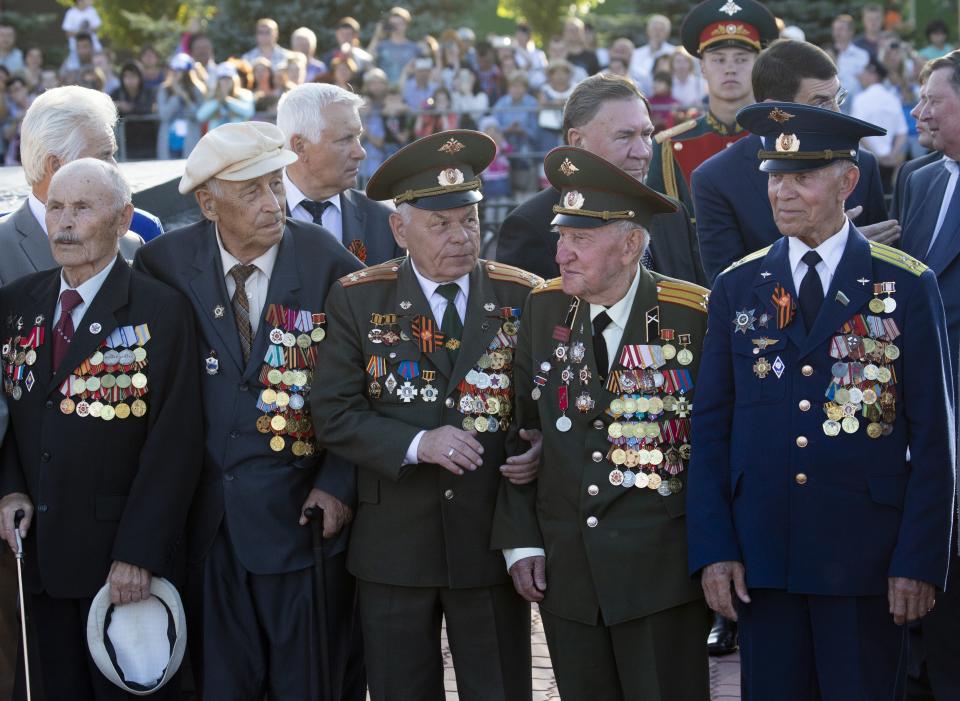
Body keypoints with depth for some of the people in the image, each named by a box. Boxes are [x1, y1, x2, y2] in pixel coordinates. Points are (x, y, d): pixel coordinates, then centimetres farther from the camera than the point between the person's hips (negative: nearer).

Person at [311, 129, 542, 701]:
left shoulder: (524, 297, 2)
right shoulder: (358, 300, 0)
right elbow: (335, 414, -5)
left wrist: (542, 450, -13)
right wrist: (417, 444, -19)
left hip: (493, 541, 0)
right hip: (395, 546, 0)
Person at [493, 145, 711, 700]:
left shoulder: (694, 316, -8)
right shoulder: (545, 308, 3)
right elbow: (520, 428, 9)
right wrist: (521, 541, 5)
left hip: (662, 570, -4)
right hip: (563, 569, 4)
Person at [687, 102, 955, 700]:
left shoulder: (907, 286, 0)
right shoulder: (738, 288, 8)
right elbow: (711, 427, 7)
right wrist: (713, 550, -2)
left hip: (867, 559, -2)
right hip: (761, 557, 2)